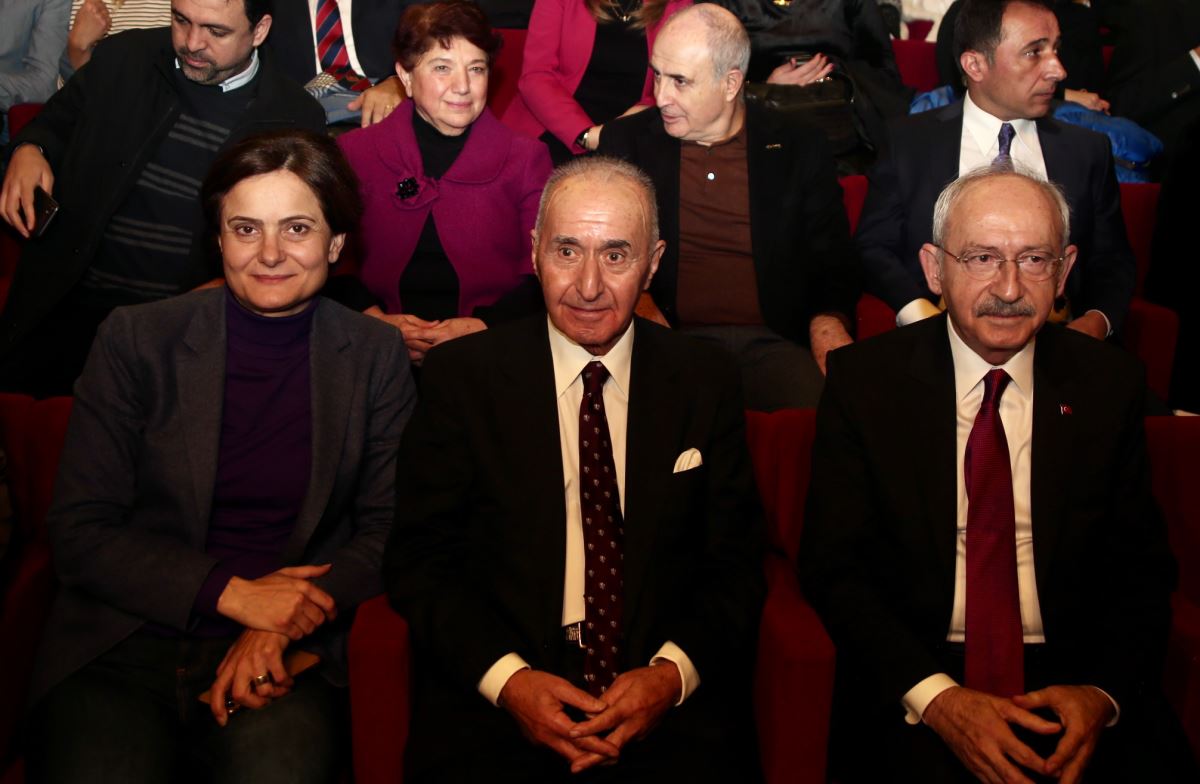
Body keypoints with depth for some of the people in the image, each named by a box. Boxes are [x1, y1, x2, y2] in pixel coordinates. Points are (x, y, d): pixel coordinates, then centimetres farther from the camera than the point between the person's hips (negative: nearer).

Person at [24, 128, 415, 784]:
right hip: (122, 648, 0)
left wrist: (284, 625, -12)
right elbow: (78, 528, -1)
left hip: (289, 654, 0)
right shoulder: (136, 337, 1)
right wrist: (230, 592, -13)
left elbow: (387, 530, 4)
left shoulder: (376, 356, 4)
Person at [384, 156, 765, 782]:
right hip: (490, 696, -1)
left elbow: (735, 565, 7)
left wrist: (672, 674, -10)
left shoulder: (705, 383, 7)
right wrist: (508, 678, -13)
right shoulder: (461, 374, 3)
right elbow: (419, 560, 2)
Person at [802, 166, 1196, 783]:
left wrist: (1103, 694, -12)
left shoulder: (1109, 383, 4)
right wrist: (935, 696, -17)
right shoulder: (864, 380, -2)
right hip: (911, 678, -2)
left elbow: (1141, 570, 6)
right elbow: (833, 565, -5)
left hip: (1069, 677, 2)